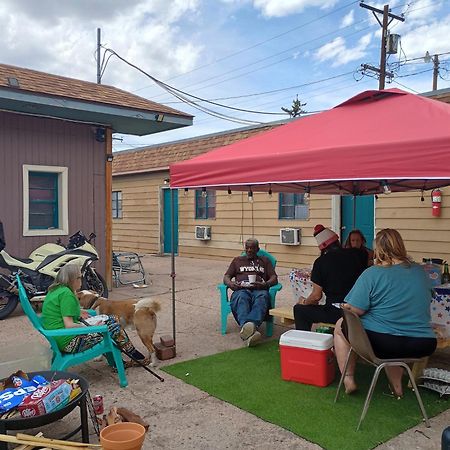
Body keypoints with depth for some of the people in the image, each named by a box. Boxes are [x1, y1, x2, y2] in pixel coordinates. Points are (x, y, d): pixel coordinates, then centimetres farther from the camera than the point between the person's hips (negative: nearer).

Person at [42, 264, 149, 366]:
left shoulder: (55, 290, 11)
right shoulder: (66, 294, -20)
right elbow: (69, 326, -24)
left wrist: (78, 312, 16)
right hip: (68, 341, -10)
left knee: (112, 320, 10)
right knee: (114, 328, -6)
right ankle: (138, 358, 13)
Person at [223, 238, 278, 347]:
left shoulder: (265, 260, 30)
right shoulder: (237, 260, 32)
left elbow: (274, 278, 16)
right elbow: (226, 277, 22)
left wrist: (265, 284, -8)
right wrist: (230, 283, -4)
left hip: (259, 290, 0)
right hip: (241, 290, 0)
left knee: (262, 298, -40)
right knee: (241, 298, -39)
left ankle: (251, 324, -68)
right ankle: (249, 328, -66)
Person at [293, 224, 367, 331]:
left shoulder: (320, 262, -9)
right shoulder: (359, 254, -1)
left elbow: (316, 296, -5)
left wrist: (304, 302, 14)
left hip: (338, 314, -5)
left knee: (299, 309, 10)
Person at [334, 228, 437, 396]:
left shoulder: (372, 274, -12)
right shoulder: (420, 271, 5)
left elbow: (353, 310, -14)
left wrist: (345, 306, 9)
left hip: (380, 343, -6)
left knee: (341, 326, 18)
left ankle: (348, 379, 18)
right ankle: (396, 385, 34)